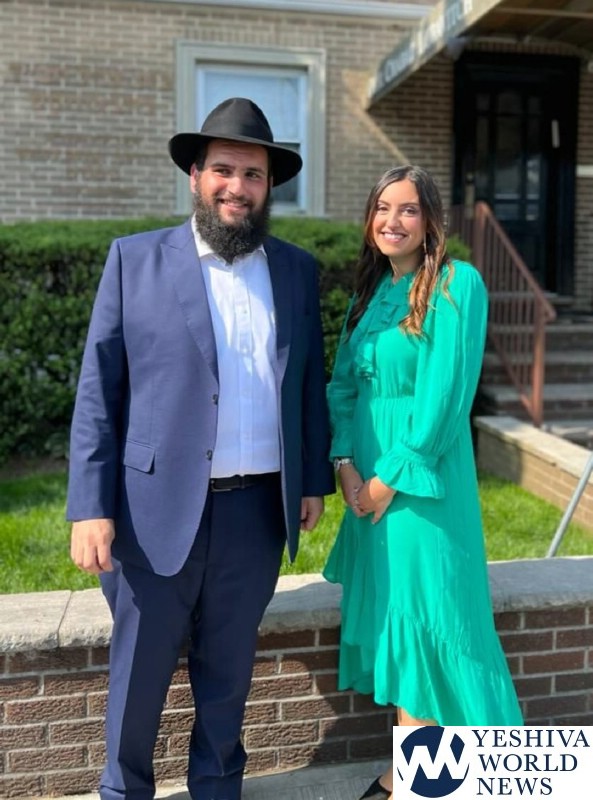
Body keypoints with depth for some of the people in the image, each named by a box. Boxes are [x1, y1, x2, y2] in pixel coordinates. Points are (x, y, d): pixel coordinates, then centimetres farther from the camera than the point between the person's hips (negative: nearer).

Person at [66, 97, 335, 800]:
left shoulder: (297, 270, 7)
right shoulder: (135, 259, -1)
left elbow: (310, 383, 12)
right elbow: (97, 390, -4)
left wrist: (314, 480, 9)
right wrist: (90, 507, -9)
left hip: (257, 510, 2)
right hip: (156, 508, -2)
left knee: (228, 670, 17)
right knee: (138, 671, 12)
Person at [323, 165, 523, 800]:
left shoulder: (457, 283, -10)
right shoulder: (369, 289, 12)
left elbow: (446, 392, -17)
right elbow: (342, 383, 9)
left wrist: (394, 476, -15)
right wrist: (345, 463, -4)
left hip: (423, 477, -7)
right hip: (370, 478, 7)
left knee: (425, 615, 1)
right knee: (392, 617, 12)